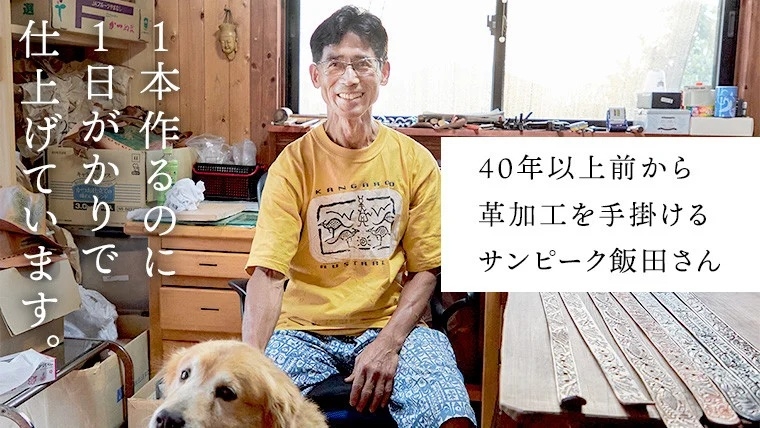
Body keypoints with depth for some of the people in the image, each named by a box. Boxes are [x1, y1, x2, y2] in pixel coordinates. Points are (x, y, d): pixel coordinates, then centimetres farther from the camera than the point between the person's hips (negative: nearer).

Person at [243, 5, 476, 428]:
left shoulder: (415, 162, 0)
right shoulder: (293, 164, -4)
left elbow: (426, 269, 1)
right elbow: (268, 272, -12)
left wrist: (388, 344, -13)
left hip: (392, 324, 0)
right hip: (306, 329, 0)